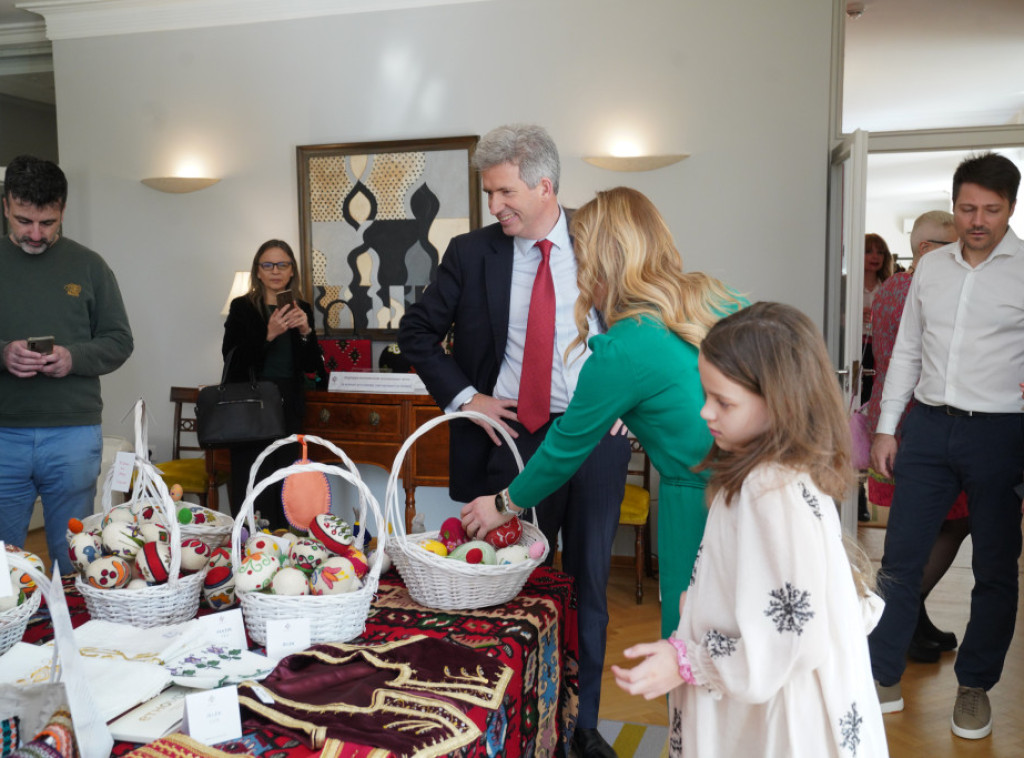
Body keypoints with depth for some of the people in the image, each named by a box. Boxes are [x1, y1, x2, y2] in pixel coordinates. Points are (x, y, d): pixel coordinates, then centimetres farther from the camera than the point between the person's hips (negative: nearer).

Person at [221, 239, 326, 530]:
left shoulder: (302, 309, 10)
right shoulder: (242, 308, 2)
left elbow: (312, 367, 8)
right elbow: (232, 359, -7)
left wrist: (306, 332, -10)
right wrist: (269, 334, -19)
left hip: (289, 408, 3)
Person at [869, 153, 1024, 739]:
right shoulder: (931, 267, 8)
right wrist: (886, 428, 9)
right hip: (929, 427, 3)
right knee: (900, 557, 6)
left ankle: (975, 687, 27)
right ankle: (884, 677, 19)